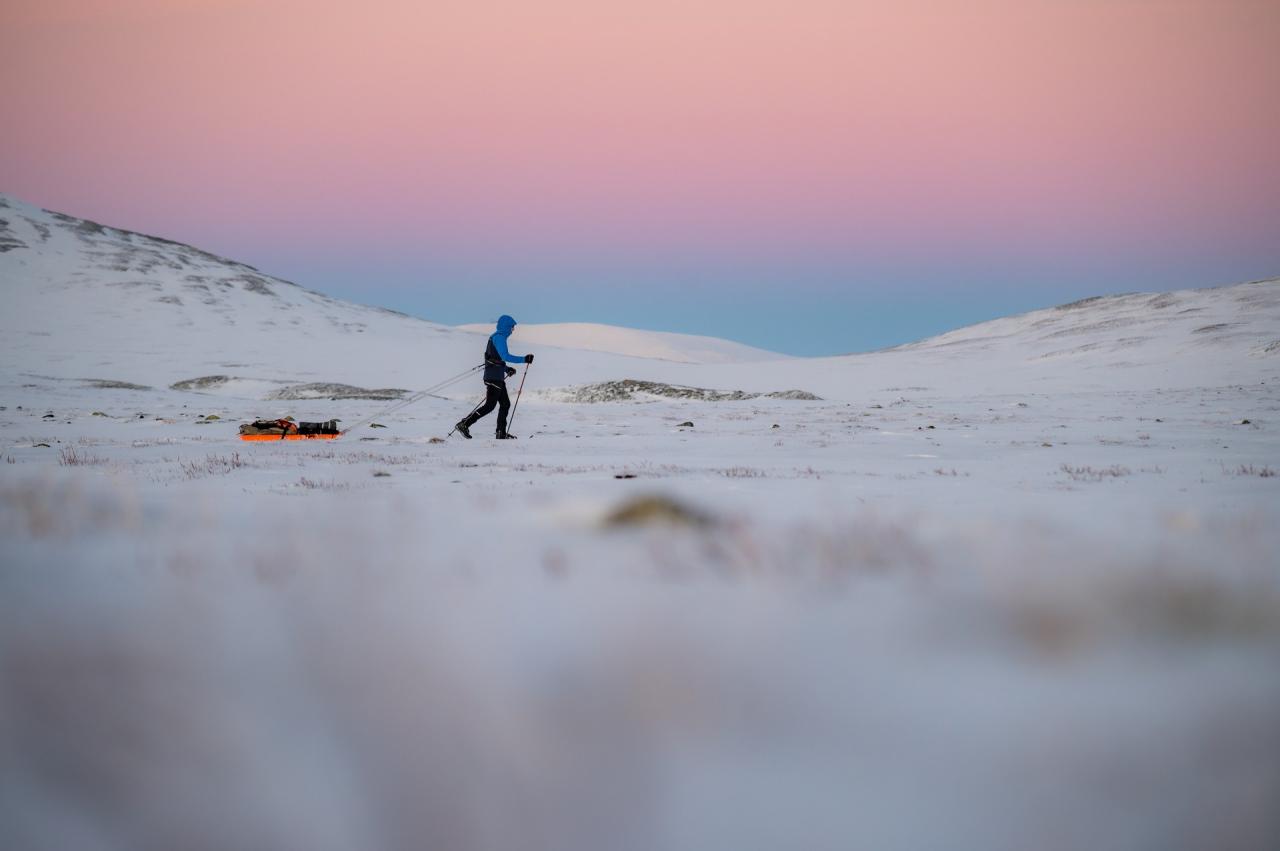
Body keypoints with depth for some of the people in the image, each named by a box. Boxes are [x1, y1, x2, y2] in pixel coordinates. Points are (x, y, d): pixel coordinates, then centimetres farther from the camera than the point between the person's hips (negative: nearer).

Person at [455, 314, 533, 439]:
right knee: (489, 405, -9)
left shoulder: (495, 337, 17)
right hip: (494, 377, -10)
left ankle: (501, 433, 12)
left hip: (498, 378, 10)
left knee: (505, 403, 11)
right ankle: (464, 424, -9)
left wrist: (506, 369, 21)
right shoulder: (499, 337, -13)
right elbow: (505, 356, -24)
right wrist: (524, 359, -21)